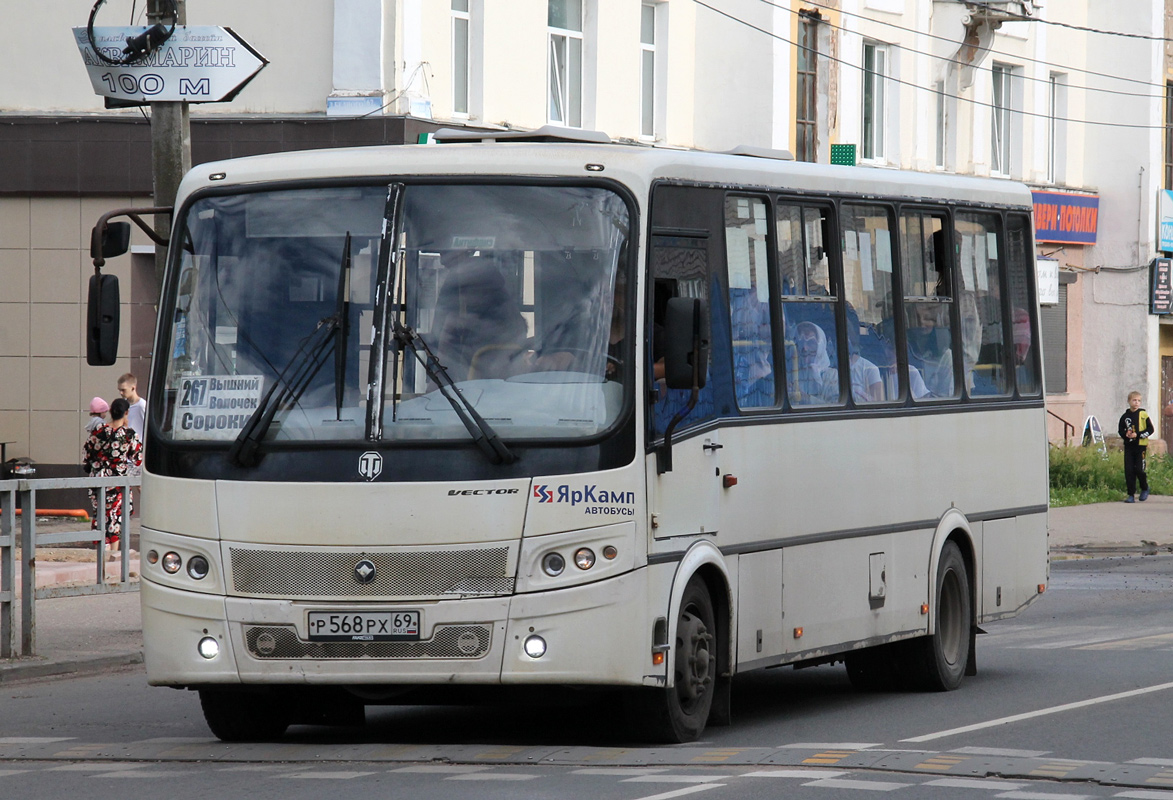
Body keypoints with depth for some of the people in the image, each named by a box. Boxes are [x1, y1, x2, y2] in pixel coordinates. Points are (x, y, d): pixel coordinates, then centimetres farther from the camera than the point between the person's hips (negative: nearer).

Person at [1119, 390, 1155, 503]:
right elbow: (1121, 431, 16)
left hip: (1141, 446, -3)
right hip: (1129, 446, 3)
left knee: (1139, 469, -8)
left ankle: (1145, 488, 19)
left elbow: (1150, 430, -2)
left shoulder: (1143, 414, -1)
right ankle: (1131, 494, 5)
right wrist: (1126, 434, -7)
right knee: (1129, 471, -2)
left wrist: (1137, 435, -13)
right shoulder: (1125, 416, 8)